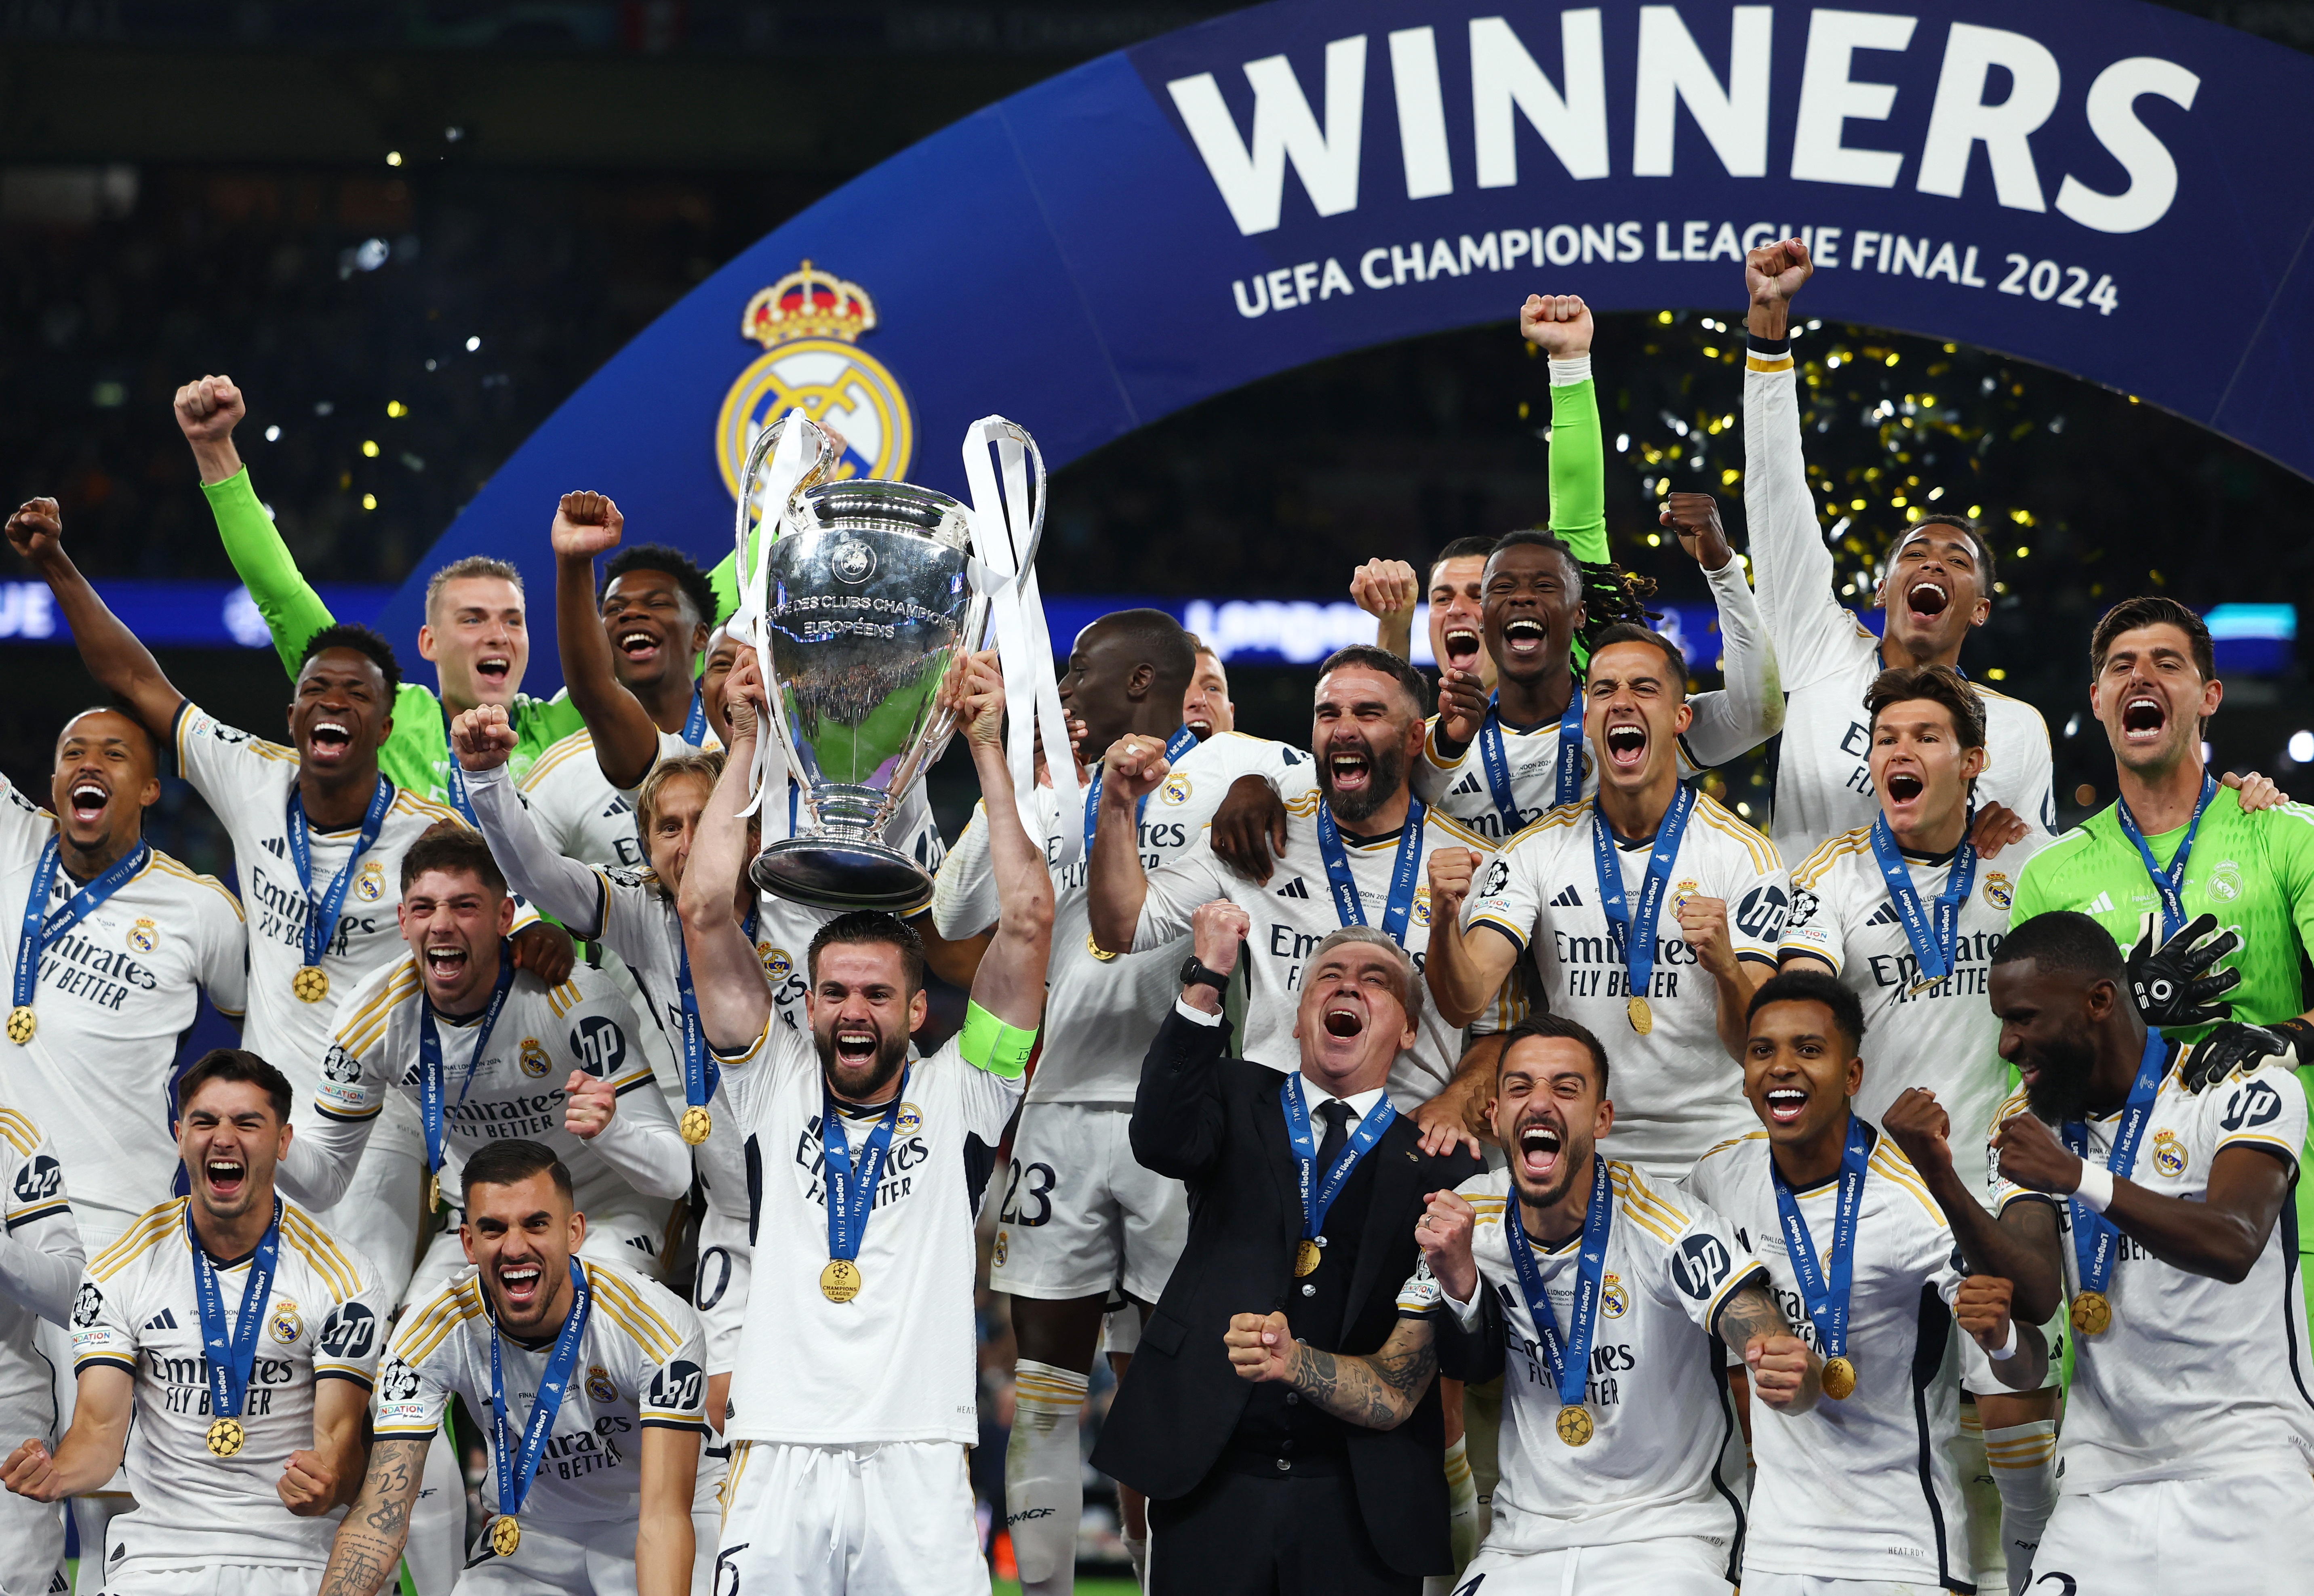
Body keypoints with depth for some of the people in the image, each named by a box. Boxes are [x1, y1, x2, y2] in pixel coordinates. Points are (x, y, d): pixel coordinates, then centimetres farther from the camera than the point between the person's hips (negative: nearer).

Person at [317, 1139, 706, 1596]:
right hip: (525, 1535, 2)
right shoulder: (429, 1335, -17)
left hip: (633, 1536, -2)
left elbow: (664, 1517, -30)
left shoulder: (661, 1330, -25)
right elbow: (382, 1513, -20)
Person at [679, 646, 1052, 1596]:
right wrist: (746, 741, 8)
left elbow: (1028, 921, 5)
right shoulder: (778, 1088, 14)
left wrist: (987, 745, 4)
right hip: (780, 1461, 1)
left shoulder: (957, 1094, 12)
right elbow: (705, 912, 9)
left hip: (919, 1472, -1)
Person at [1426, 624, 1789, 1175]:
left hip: (1708, 1155, -2)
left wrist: (1726, 969, -30)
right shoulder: (1538, 851, 6)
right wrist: (1445, 924, -26)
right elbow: (1464, 1002, -5)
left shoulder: (1745, 854, -1)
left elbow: (1753, 1045, -8)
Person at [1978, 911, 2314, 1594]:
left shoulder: (2245, 1086, -6)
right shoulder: (2031, 1121, 11)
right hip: (2104, 1472, 4)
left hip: (2246, 1458, -4)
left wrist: (2080, 1178, -33)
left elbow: (2233, 1246, -24)